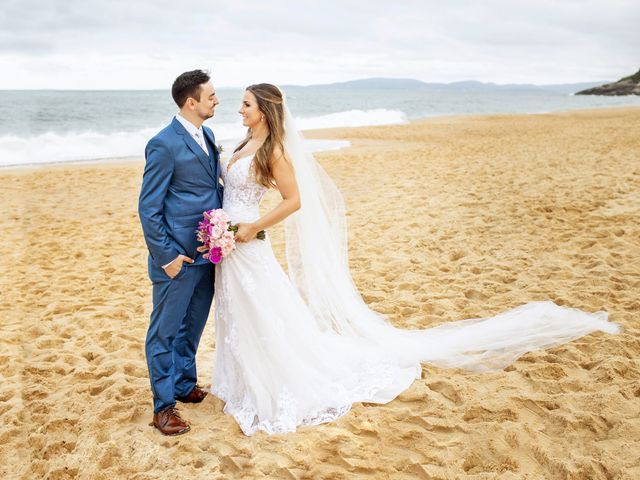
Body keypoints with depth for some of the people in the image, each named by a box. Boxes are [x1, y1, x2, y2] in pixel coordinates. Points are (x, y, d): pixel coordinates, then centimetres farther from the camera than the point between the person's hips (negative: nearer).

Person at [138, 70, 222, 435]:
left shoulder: (207, 135, 9)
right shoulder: (164, 144, -16)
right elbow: (149, 208, -14)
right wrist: (166, 256, -15)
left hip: (208, 253, 8)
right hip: (178, 257, -8)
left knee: (193, 326, 21)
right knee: (165, 331, 6)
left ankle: (185, 384, 38)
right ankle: (164, 405, 18)